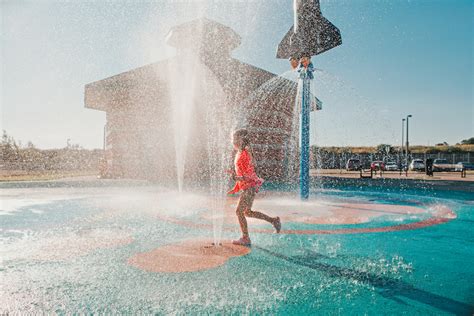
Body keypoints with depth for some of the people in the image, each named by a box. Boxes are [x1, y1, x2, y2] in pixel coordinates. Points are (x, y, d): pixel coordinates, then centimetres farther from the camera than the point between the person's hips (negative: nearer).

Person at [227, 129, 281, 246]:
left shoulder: (244, 154, -16)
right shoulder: (240, 153, 13)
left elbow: (248, 175, -20)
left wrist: (237, 178, -35)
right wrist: (235, 189, 19)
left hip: (250, 186, -10)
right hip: (246, 186, 10)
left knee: (239, 211, -5)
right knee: (247, 212, 17)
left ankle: (245, 239, 6)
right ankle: (274, 220, 25)